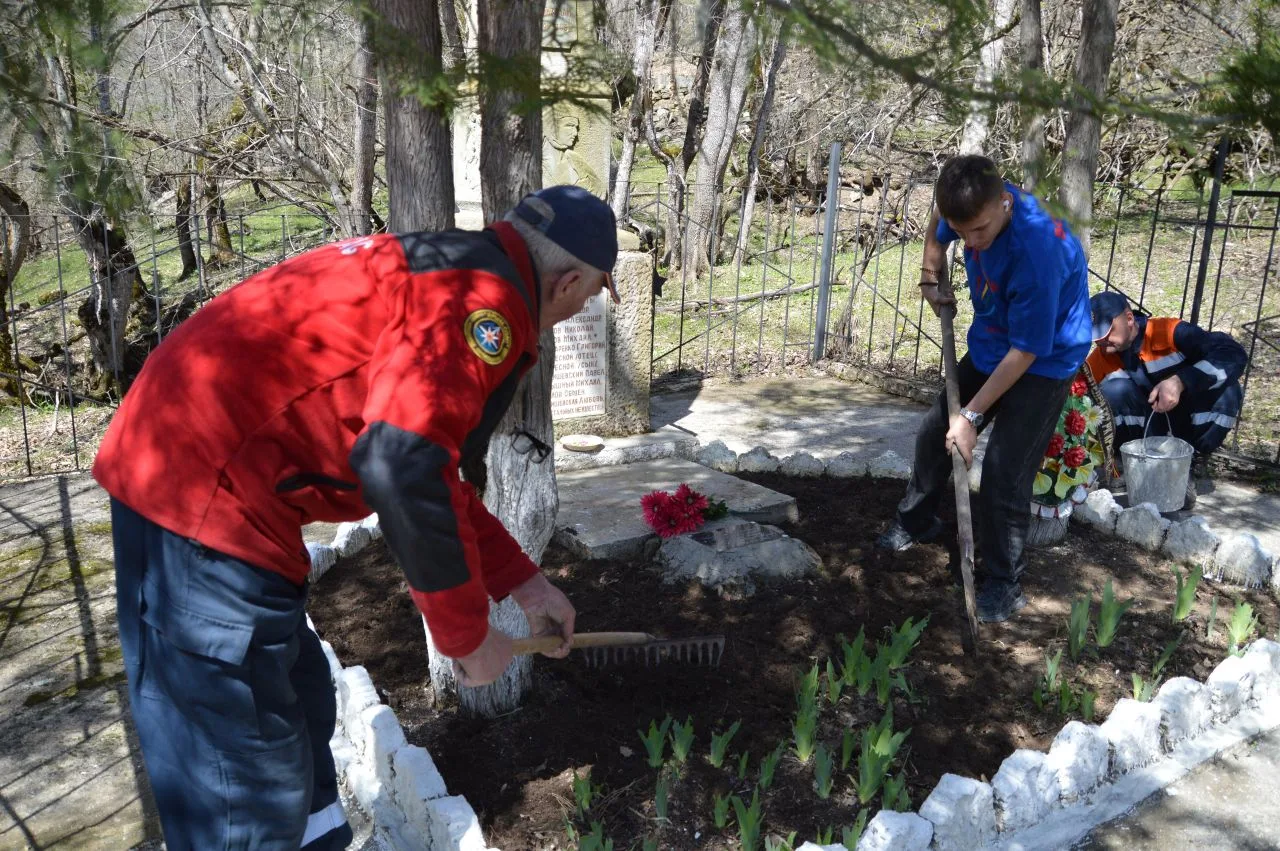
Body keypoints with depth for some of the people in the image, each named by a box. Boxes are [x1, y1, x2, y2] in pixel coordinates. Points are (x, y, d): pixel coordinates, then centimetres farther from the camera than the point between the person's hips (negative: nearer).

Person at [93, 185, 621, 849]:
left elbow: (419, 461, 24)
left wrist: (523, 582, 24)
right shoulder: (487, 295, -13)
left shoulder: (440, 270, 18)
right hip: (210, 491, -10)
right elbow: (405, 469, -27)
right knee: (248, 772, 1)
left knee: (299, 704, 23)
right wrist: (466, 635, -12)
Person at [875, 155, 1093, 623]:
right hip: (989, 345, 8)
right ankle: (915, 522, 39)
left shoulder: (1038, 251, -38)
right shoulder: (974, 207, -17)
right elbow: (936, 229, 11)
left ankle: (1003, 583, 6)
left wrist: (972, 415, -23)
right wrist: (931, 280, 1)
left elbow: (1026, 352, -29)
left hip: (1045, 361, -7)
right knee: (934, 432, 15)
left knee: (1004, 471, -13)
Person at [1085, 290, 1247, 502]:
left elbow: (1234, 354, -35)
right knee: (1115, 390, -28)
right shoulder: (1098, 362, -16)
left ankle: (1196, 460, -8)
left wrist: (1180, 382, -47)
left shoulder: (1169, 332, -25)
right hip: (1144, 429, 1)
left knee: (1227, 387, -30)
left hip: (1188, 418, 0)